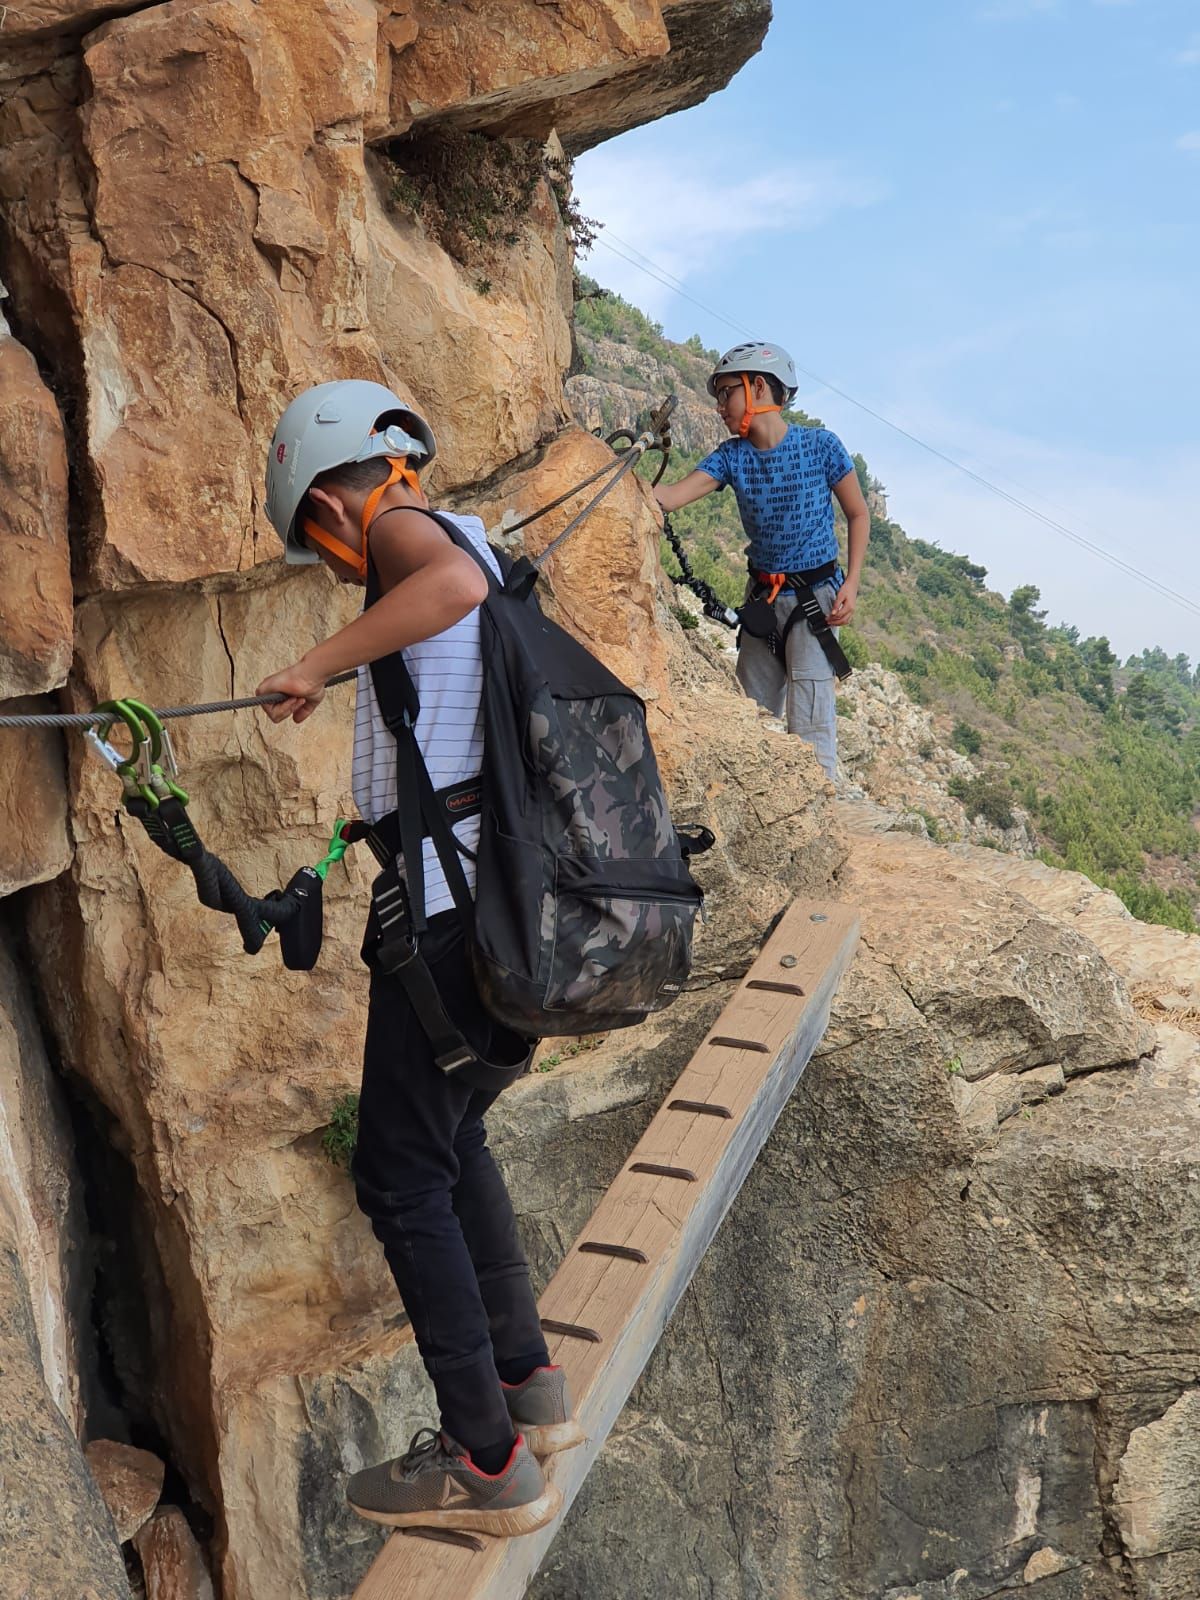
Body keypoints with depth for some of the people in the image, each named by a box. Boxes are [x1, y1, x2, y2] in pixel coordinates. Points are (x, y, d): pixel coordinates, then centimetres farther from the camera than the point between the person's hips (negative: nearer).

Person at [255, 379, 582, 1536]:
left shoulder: (405, 527, -7)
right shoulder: (473, 545, 20)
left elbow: (454, 582, -32)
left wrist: (319, 662, -23)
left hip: (448, 908, -9)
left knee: (402, 1177, 1)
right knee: (454, 1144, 22)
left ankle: (489, 1462, 10)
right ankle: (526, 1382, 31)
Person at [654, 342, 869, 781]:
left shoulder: (820, 445, -10)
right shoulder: (731, 456, -1)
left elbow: (858, 514, -1)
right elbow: (669, 497, -13)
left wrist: (851, 584, -10)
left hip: (814, 594, -5)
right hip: (761, 595, 5)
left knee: (809, 721, -11)